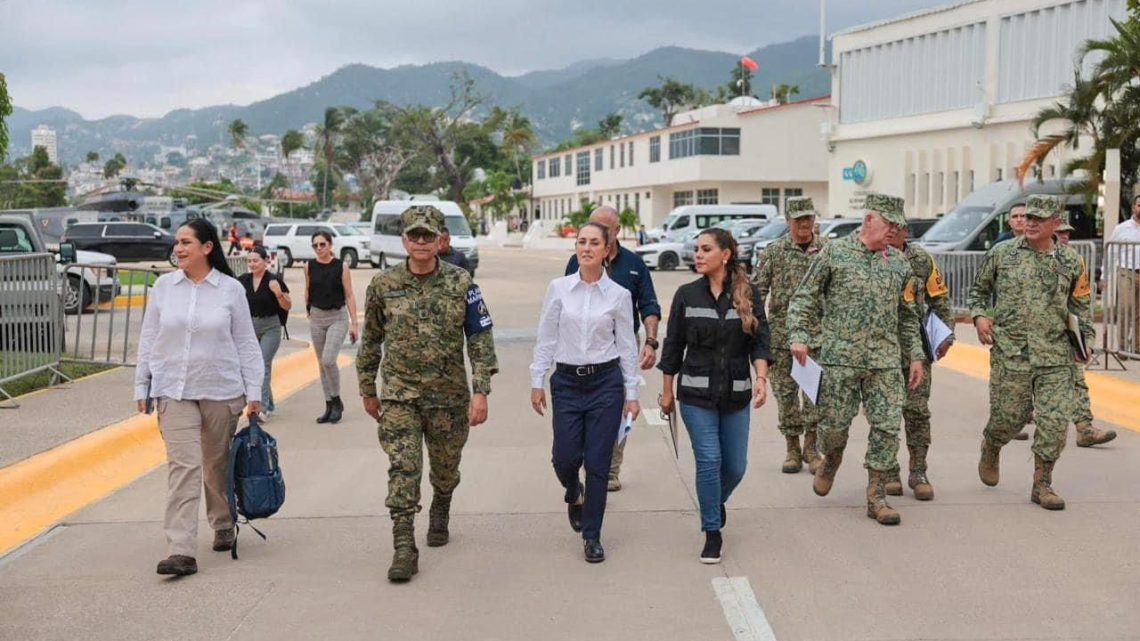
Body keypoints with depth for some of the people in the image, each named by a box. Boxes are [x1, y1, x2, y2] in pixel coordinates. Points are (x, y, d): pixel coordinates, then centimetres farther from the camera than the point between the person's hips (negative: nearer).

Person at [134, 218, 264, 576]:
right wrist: (142, 387, 7)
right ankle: (181, 552, -15)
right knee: (183, 466, -10)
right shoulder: (163, 287, 3)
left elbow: (246, 343, 2)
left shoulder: (230, 289, -1)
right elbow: (148, 340, 9)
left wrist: (253, 391, -2)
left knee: (218, 465, 13)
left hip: (221, 390, 0)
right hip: (174, 391, 0)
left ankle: (223, 526, 37)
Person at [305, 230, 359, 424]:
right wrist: (308, 310, 17)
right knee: (322, 363, 8)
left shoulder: (341, 267, -7)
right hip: (317, 318, 4)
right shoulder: (309, 267, 2)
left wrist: (354, 324, -8)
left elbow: (349, 296, -6)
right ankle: (329, 406, 17)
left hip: (337, 317, -4)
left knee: (328, 360, -18)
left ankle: (337, 401, 1)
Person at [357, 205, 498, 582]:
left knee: (446, 468, 16)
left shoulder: (461, 285, -4)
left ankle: (439, 516, 45)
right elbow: (370, 341, 10)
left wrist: (480, 392, -12)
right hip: (399, 394, -1)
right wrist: (368, 391, 13)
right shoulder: (383, 286, -1)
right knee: (403, 469, -11)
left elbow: (481, 339, -4)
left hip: (449, 395, 1)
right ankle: (404, 548, -9)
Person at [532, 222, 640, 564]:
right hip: (566, 382, 1)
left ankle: (592, 536, 13)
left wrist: (631, 393, 3)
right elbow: (546, 339, 4)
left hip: (606, 382, -1)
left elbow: (627, 346, 3)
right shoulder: (559, 289, 1)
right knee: (565, 458, 0)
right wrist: (537, 381, 1)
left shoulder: (619, 295, -1)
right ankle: (574, 493, 37)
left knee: (598, 462, 0)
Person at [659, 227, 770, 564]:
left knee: (735, 465, 7)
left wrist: (761, 378, -20)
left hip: (735, 394, 1)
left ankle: (716, 501, 40)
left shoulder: (749, 294, 0)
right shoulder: (687, 295, 1)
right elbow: (674, 345, 5)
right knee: (708, 459, -8)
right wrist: (667, 391, 6)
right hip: (696, 392, -1)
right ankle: (712, 533, 6)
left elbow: (760, 341, -4)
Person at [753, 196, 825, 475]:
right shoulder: (775, 251, 1)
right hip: (782, 330, 0)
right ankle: (792, 449, 14)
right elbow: (758, 289, 1)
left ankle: (810, 446, 8)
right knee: (785, 389, 5)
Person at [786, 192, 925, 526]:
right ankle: (831, 459, 36)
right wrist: (799, 336, -11)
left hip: (885, 361, 3)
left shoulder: (899, 262, 11)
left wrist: (915, 355, 16)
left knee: (887, 426, -2)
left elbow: (907, 316, 19)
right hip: (840, 357, -3)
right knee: (834, 423, 2)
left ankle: (876, 495, 8)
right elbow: (804, 298, 1)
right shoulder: (834, 253, -1)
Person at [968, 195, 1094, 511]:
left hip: (1056, 357, 2)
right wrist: (979, 316, -2)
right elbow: (978, 289, 14)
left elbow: (1080, 306, 17)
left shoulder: (1071, 262, 7)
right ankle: (990, 449, 38)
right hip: (1010, 354, -1)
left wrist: (1086, 340, 8)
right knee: (1008, 417, 4)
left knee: (1055, 420, -4)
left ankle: (1042, 485, 9)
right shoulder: (1002, 253, 2)